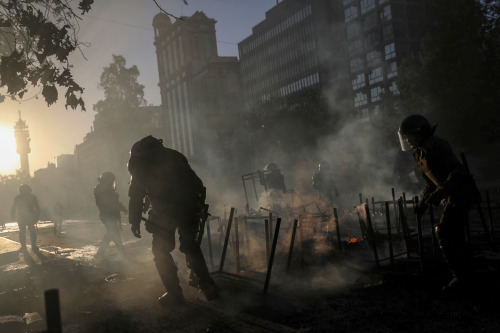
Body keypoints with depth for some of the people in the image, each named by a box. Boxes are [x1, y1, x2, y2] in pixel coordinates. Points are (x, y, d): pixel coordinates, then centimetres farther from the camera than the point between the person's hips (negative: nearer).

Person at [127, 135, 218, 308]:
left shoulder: (139, 160, 11)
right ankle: (208, 288, 17)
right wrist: (199, 207, 25)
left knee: (161, 251, 11)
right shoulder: (174, 155, 25)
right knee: (190, 245, 21)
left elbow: (136, 193, 6)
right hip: (189, 208, 5)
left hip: (164, 212, -5)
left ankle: (174, 294, 12)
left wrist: (135, 220, 11)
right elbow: (196, 182, 22)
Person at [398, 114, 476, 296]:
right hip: (452, 196, 10)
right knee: (455, 235, 14)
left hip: (460, 194, -10)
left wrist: (439, 193, -33)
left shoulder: (436, 146, -20)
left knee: (444, 233, -15)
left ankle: (459, 276, -7)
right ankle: (463, 274, 26)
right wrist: (422, 203, 16)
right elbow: (430, 182, 20)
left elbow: (457, 172, -27)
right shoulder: (420, 152, 10)